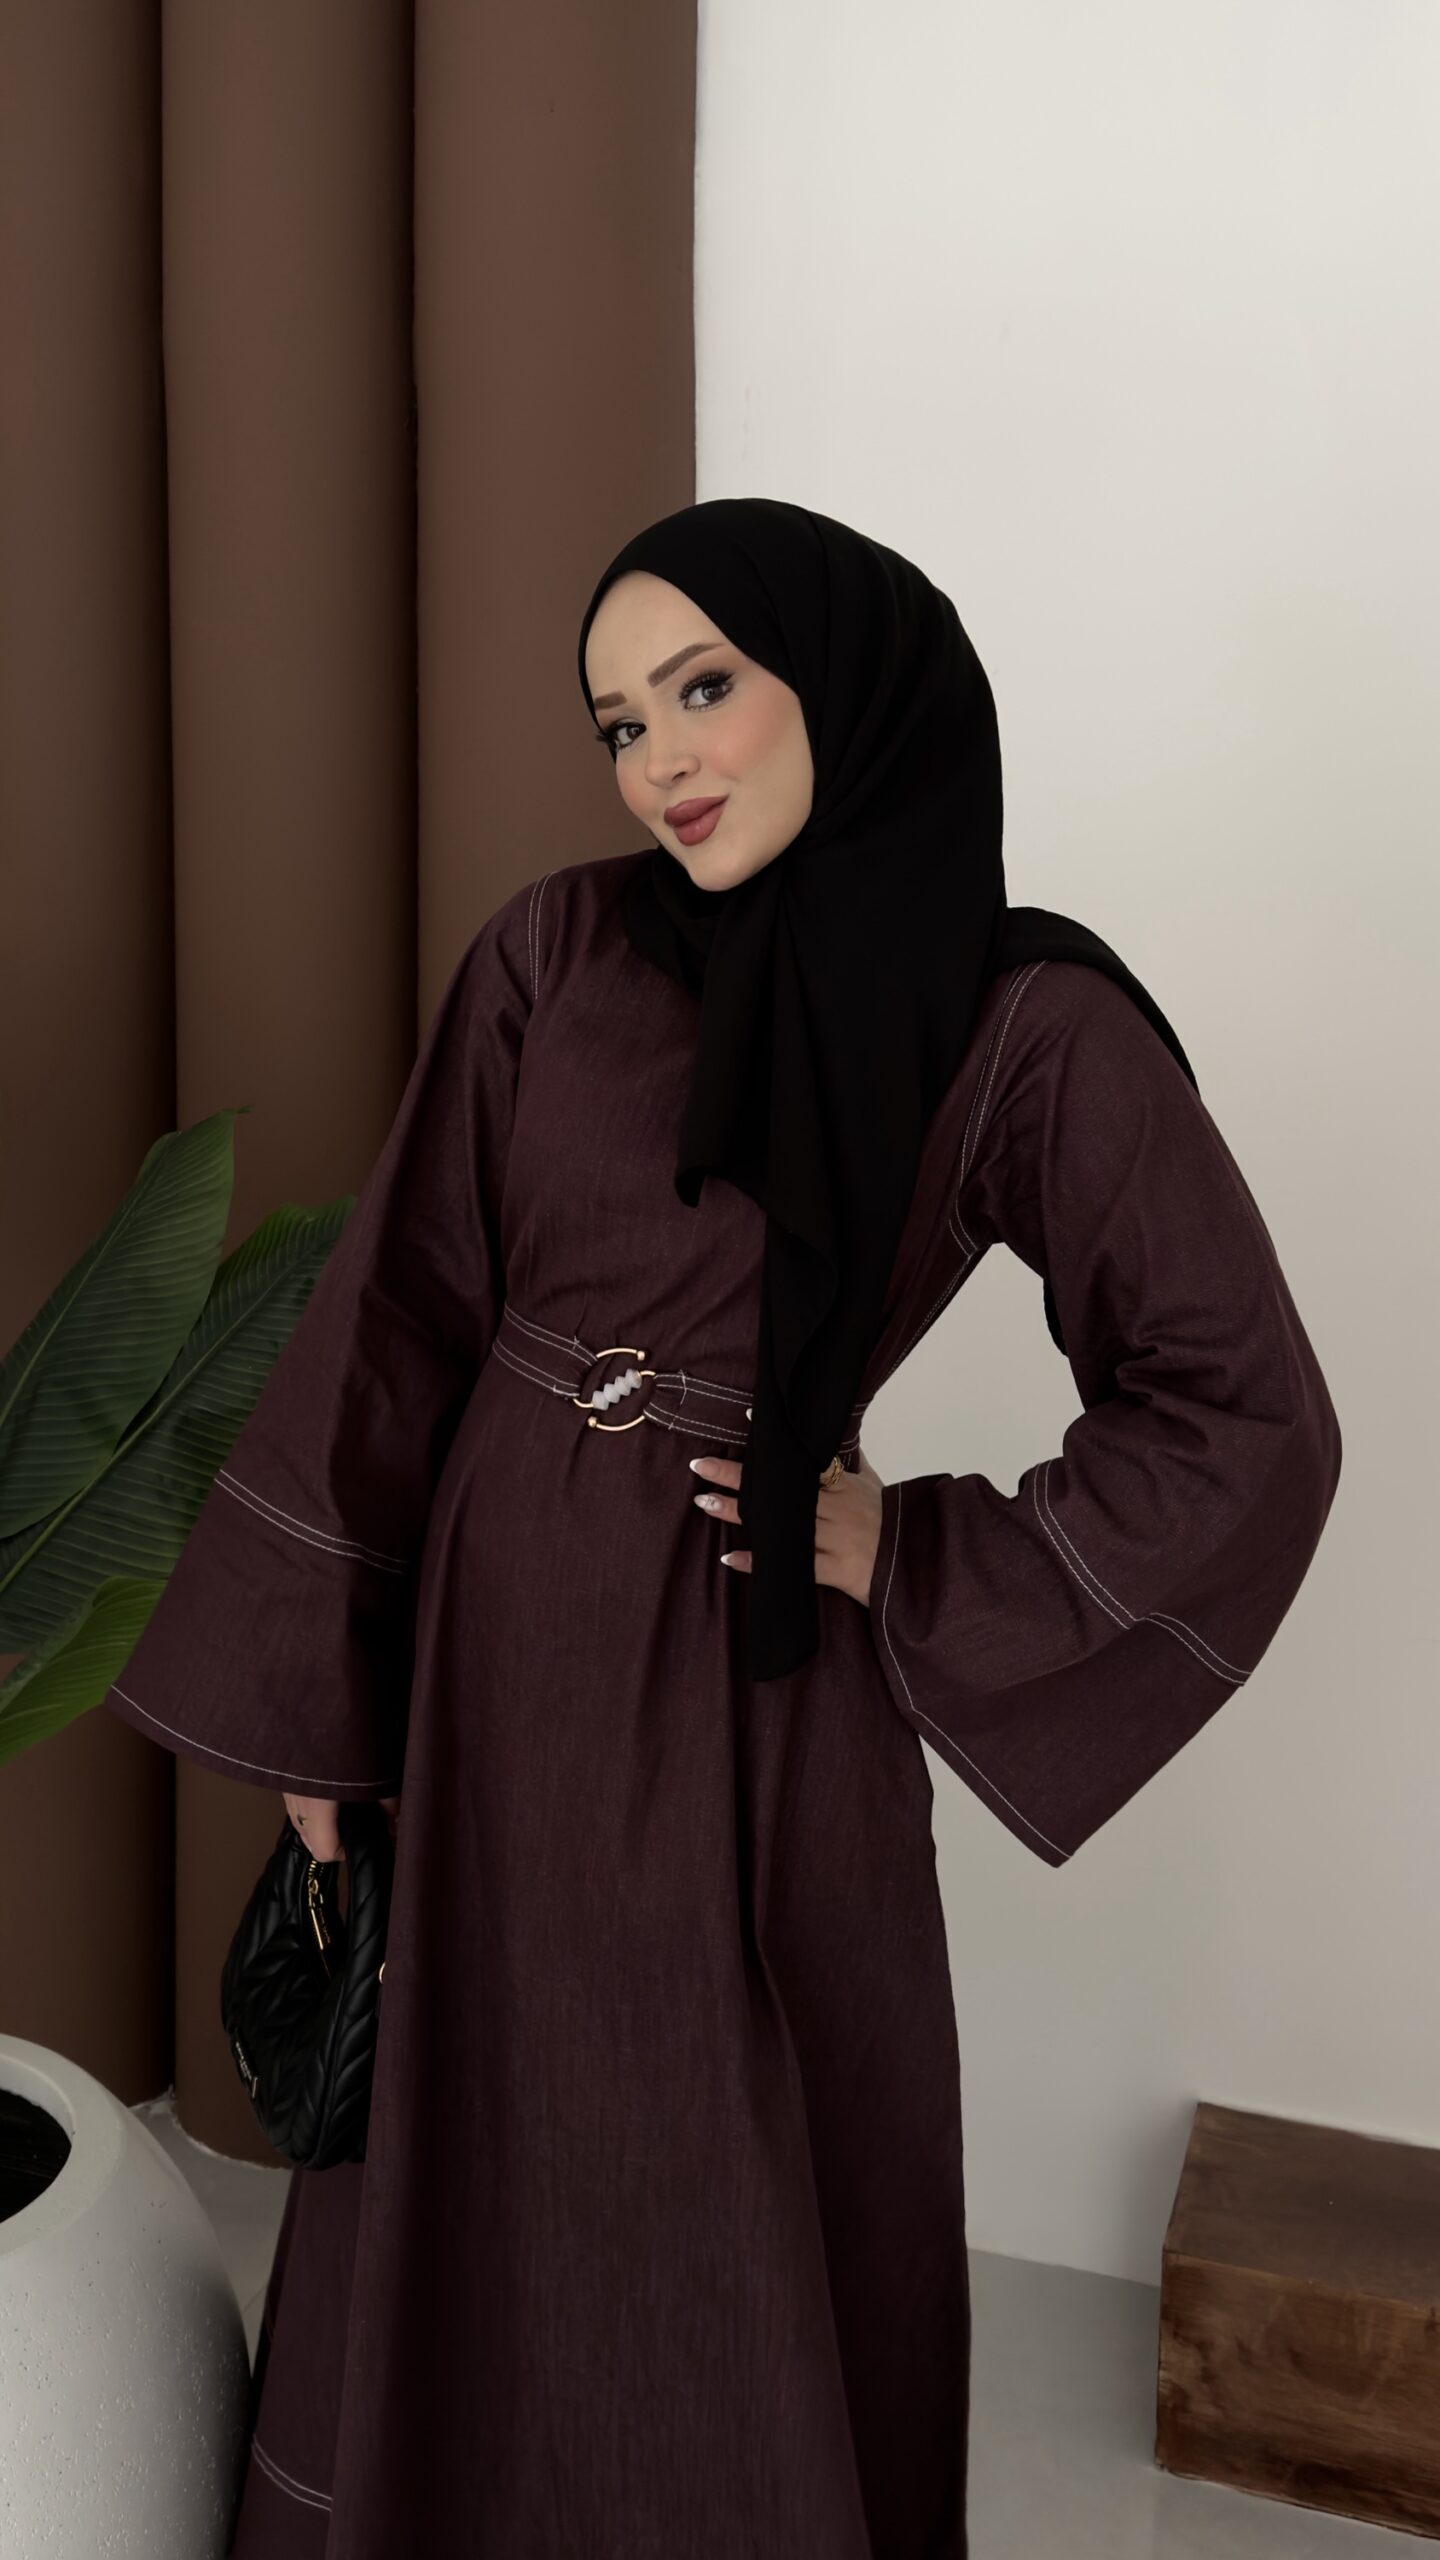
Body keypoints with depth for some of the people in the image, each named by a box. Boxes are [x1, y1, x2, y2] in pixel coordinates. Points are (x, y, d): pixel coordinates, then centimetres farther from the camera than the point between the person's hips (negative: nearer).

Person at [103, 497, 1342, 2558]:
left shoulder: (1026, 1024, -9)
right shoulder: (554, 954, -1)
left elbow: (1242, 1421, -8)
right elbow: (404, 1310, 1)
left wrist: (916, 1563, -9)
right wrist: (311, 1684, 0)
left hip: (755, 1684, -3)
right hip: (501, 1637, 3)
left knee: (755, 2226, 13)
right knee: (482, 2199, 19)